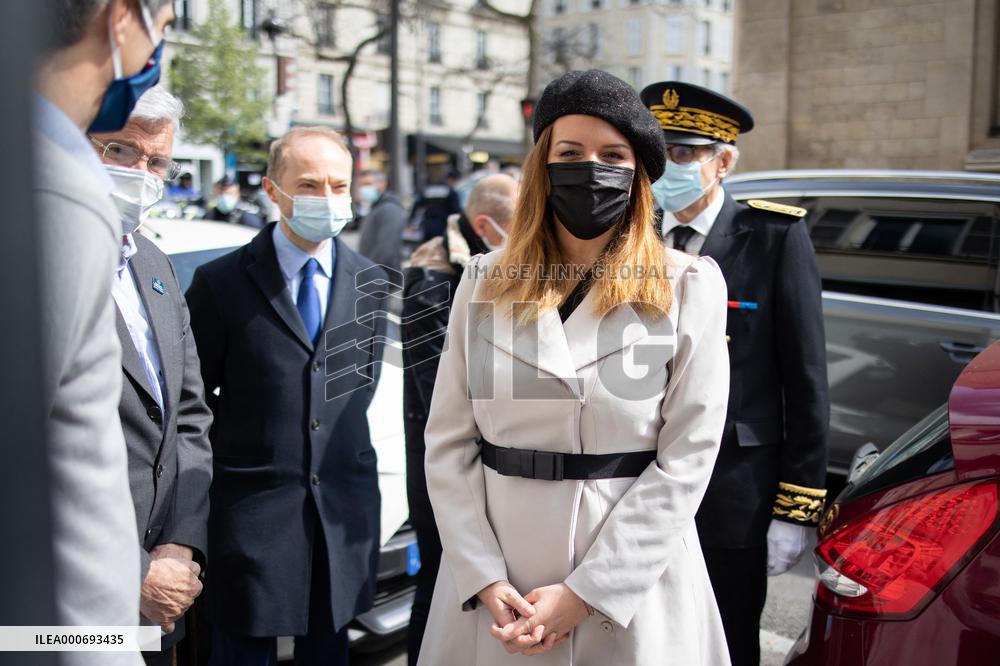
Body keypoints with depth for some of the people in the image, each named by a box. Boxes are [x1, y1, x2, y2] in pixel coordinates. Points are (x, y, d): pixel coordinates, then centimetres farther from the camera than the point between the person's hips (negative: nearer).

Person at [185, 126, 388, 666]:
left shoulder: (370, 283, 4)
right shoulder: (222, 281, -6)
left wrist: (344, 442, 8)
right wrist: (234, 446, -1)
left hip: (344, 507, 3)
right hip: (252, 505, -3)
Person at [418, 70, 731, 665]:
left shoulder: (688, 287, -5)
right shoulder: (484, 284, 2)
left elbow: (686, 457, -9)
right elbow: (449, 442, 0)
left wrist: (584, 592, -13)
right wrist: (484, 578, -9)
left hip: (633, 582, -2)